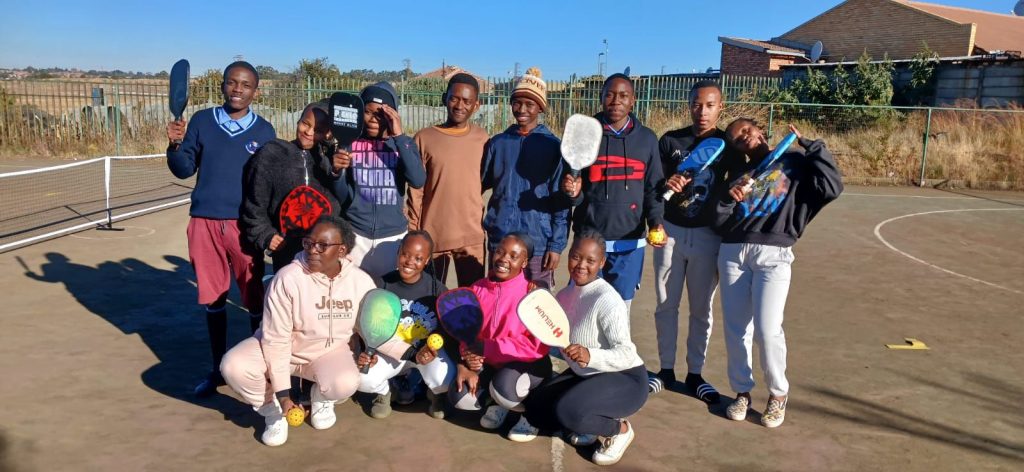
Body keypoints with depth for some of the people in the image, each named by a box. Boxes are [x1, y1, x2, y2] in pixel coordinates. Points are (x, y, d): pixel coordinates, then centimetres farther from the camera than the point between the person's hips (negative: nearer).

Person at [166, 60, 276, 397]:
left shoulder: (264, 130, 2)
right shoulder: (201, 121, 5)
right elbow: (183, 170, 6)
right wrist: (175, 145, -14)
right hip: (204, 222, 2)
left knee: (254, 299, 4)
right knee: (213, 298, 10)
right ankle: (217, 369, 24)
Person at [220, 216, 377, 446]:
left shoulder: (362, 282, -16)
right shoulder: (287, 278, -25)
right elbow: (276, 338, -21)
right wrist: (282, 392, -21)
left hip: (332, 351, 1)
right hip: (283, 349, 0)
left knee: (345, 383, -32)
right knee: (233, 366, -27)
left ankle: (321, 398, 8)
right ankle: (272, 409, 3)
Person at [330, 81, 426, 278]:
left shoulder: (404, 144, 0)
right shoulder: (349, 143, 0)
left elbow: (418, 181, -18)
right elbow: (343, 198, 1)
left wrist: (399, 136, -21)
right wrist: (338, 172, -18)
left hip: (393, 236, 0)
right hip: (355, 235, 0)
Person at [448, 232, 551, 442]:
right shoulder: (477, 289, -2)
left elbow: (536, 345, -23)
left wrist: (487, 348, -25)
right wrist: (467, 359, -17)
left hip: (528, 363, -5)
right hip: (488, 364, 5)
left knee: (503, 387, -35)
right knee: (459, 397, -15)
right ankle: (500, 403, 16)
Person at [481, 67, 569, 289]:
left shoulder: (553, 146, -1)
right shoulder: (497, 143, 5)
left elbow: (561, 200, -2)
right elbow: (480, 183, 12)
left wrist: (556, 244, -7)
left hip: (538, 243, -2)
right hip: (499, 241, 2)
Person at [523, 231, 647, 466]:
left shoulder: (607, 300, -25)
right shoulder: (565, 295, -1)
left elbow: (627, 354, -30)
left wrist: (590, 355, -46)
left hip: (625, 379, -8)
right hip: (584, 375, 8)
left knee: (568, 411, -31)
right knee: (535, 408, -1)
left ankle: (620, 429, -2)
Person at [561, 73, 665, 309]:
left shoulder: (647, 139, 4)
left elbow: (653, 188, 5)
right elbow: (575, 195, 3)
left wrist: (656, 222, -10)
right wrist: (573, 192, -20)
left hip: (630, 241, 1)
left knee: (621, 308, 12)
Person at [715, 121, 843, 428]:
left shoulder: (796, 163, 10)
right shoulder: (739, 174, 18)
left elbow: (832, 187, -7)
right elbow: (718, 223, 11)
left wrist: (810, 144, -3)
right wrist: (729, 199, -9)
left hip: (773, 256, -4)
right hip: (732, 253, 4)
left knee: (767, 330, -12)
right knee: (735, 329, 4)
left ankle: (779, 393, 11)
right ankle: (742, 391, 21)